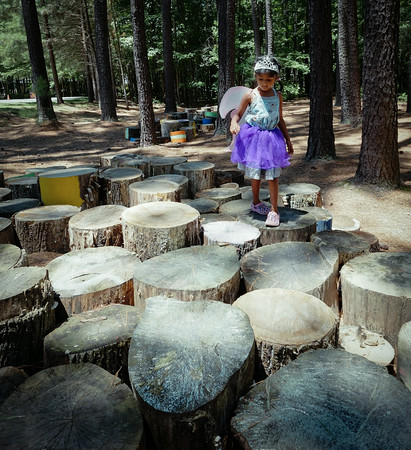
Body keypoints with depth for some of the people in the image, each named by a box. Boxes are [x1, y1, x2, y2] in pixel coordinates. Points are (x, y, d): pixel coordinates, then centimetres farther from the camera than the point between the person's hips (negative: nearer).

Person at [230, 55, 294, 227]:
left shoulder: (278, 96, 6)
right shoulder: (250, 95, -4)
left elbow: (280, 120, 15)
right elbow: (238, 113, 1)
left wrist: (288, 139, 16)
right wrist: (234, 123, -22)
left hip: (272, 137, 2)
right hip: (253, 137, -2)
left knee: (272, 175, -2)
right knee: (255, 173, 9)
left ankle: (274, 210, 5)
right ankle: (256, 202, 31)